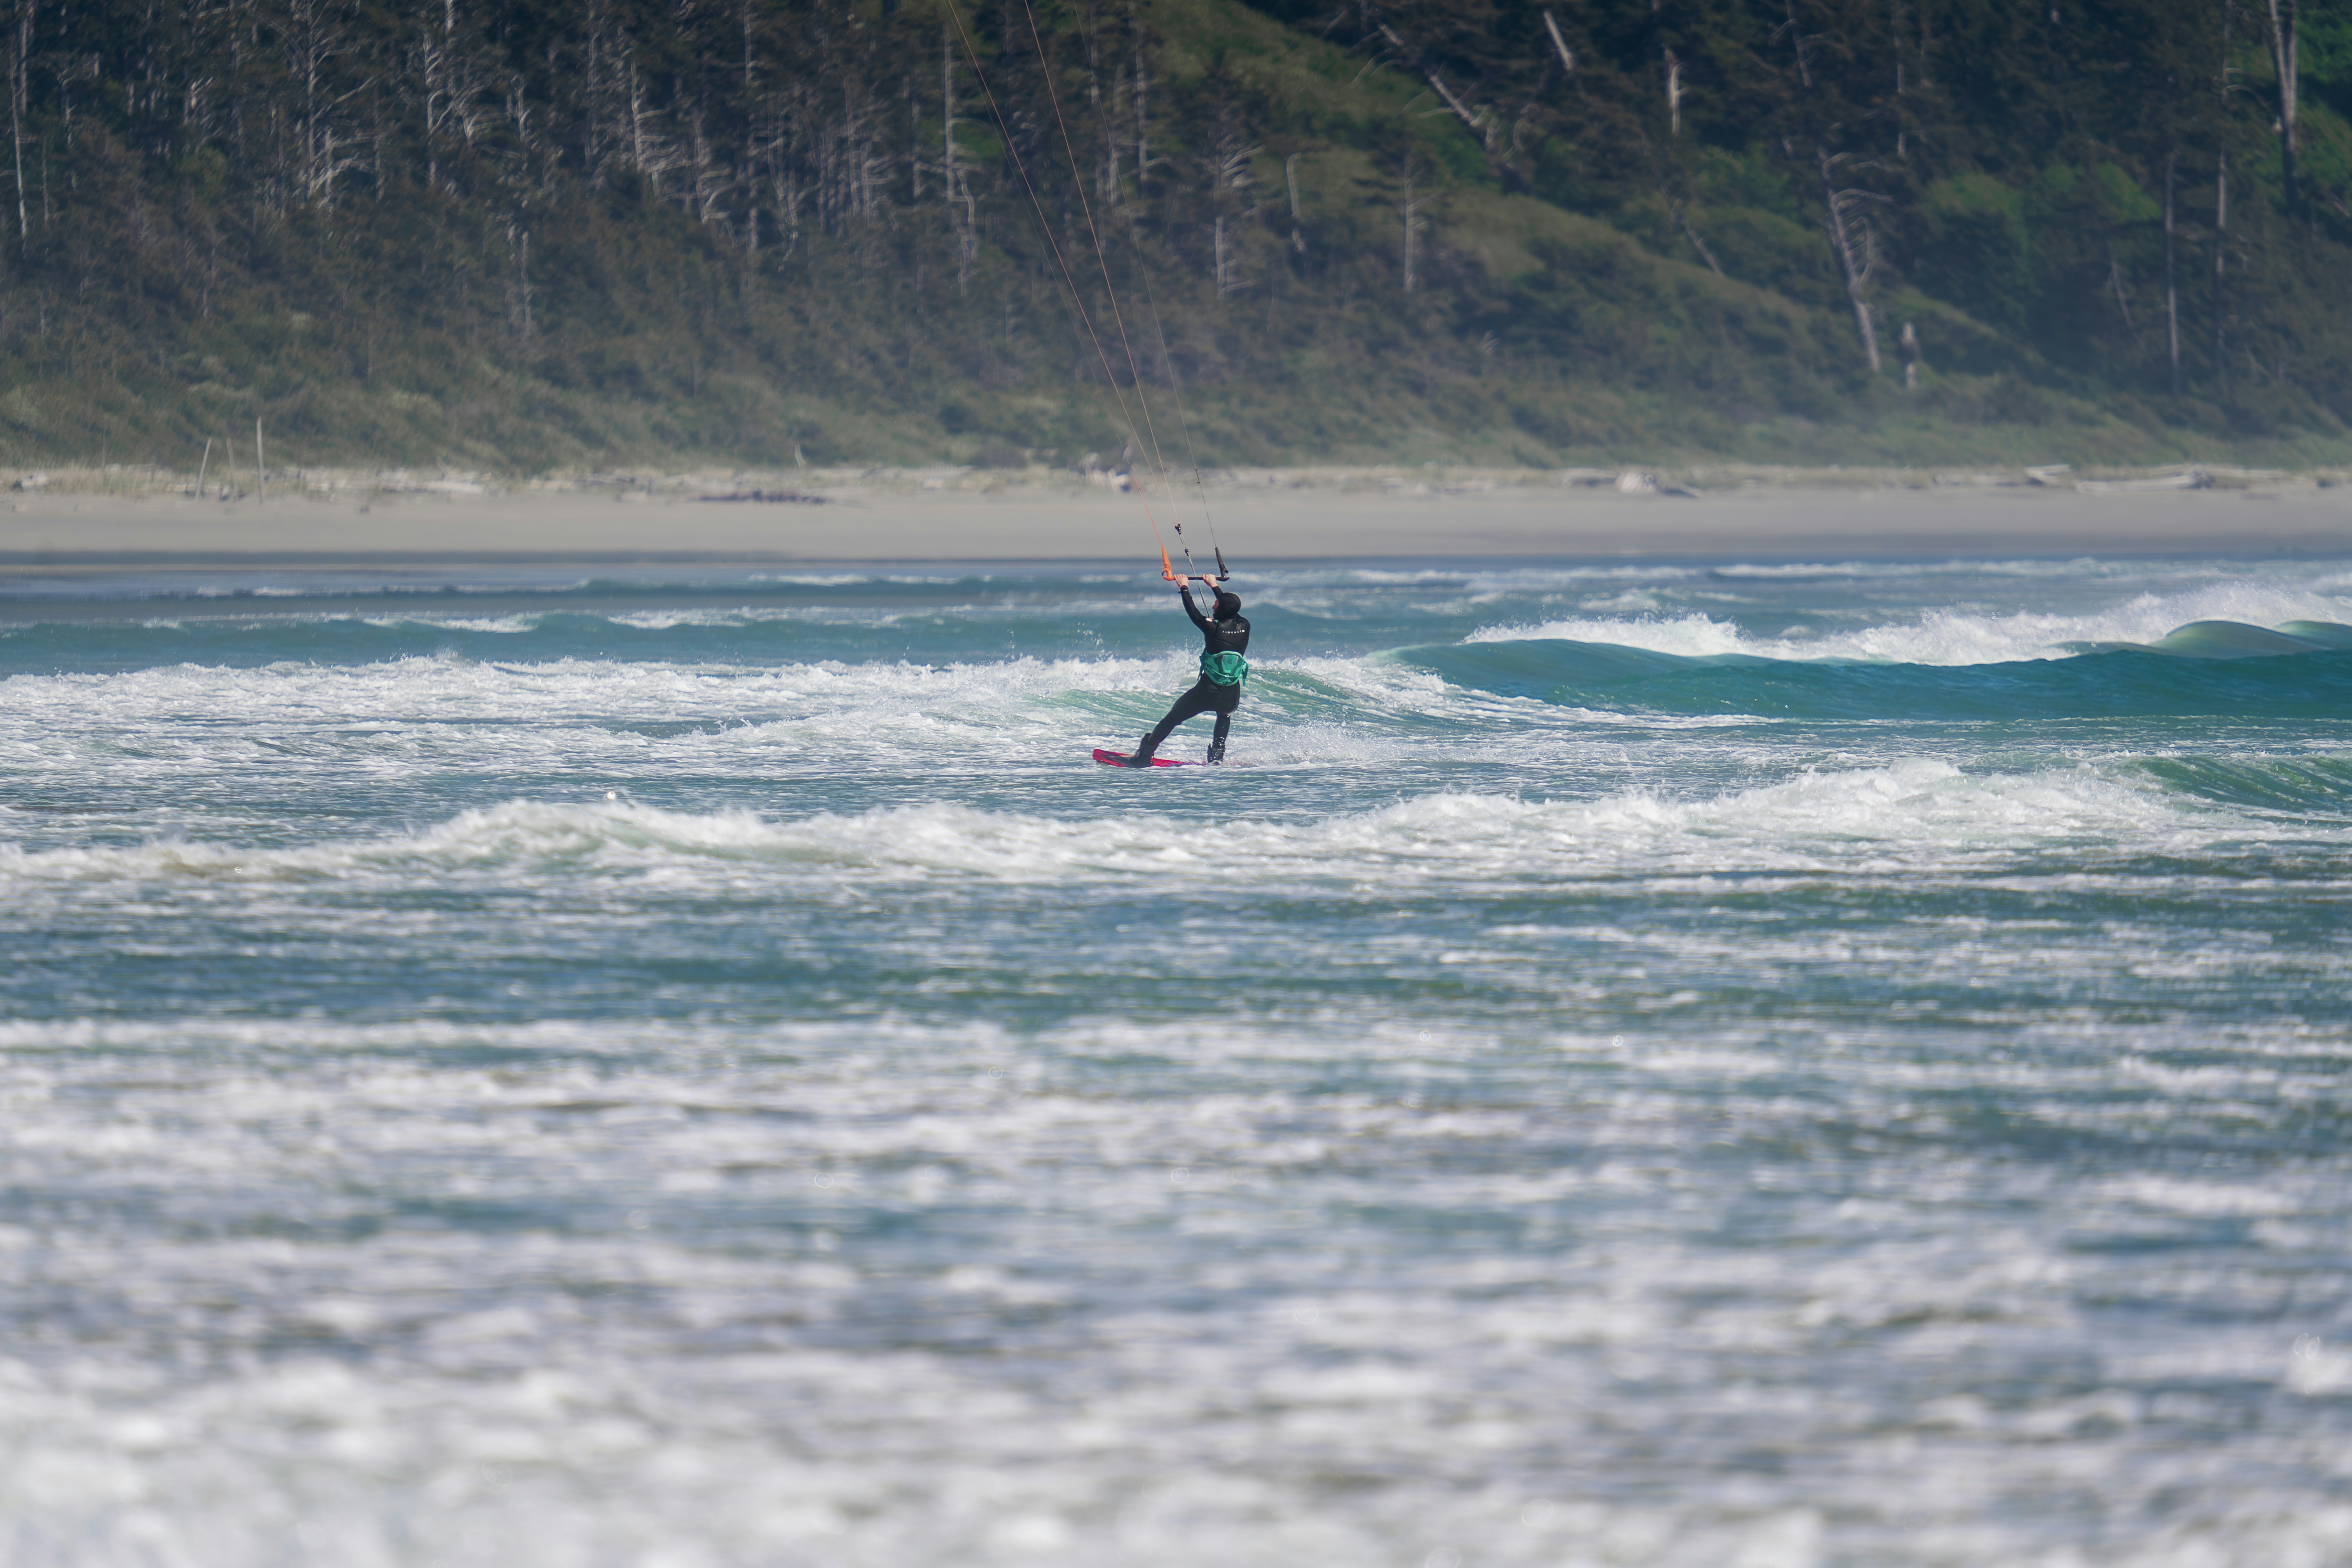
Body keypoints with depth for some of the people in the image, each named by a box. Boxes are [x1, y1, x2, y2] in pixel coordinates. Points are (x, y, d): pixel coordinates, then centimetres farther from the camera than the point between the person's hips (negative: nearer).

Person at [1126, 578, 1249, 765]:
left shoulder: (1213, 628, -12)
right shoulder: (1244, 627, 0)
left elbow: (1193, 612, 4)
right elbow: (1231, 611, 21)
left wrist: (1184, 588, 22)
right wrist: (1215, 587, 35)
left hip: (1208, 690, -4)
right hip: (1232, 695, 4)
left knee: (1171, 719, 14)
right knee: (1224, 715, 40)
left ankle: (1145, 756, 15)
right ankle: (1217, 756, 32)